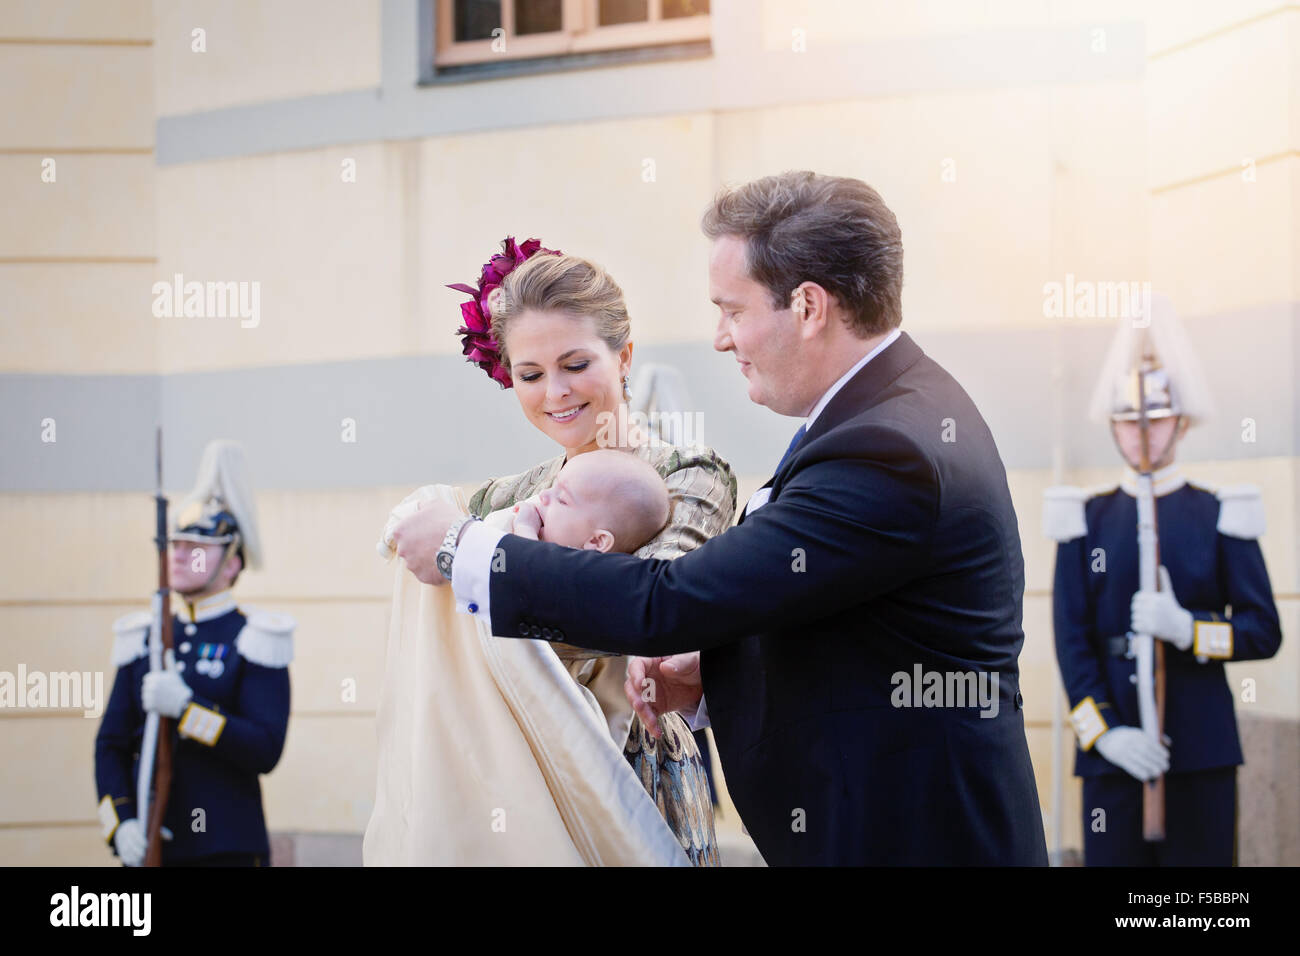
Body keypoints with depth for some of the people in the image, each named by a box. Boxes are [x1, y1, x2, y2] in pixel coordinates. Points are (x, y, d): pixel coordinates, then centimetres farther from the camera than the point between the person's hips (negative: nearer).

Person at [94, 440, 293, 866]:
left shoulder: (254, 639, -2)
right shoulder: (143, 639, 12)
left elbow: (265, 751, -11)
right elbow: (111, 744, 10)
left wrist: (187, 707, -21)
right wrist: (121, 823, -6)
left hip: (226, 847, -4)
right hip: (147, 846, 4)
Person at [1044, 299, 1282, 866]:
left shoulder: (1220, 517, 6)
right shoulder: (1086, 519, 8)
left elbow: (1264, 633, 3)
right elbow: (1071, 637, 2)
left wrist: (1187, 628, -16)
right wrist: (1105, 733, -10)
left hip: (1202, 750, -1)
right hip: (1112, 748, 1)